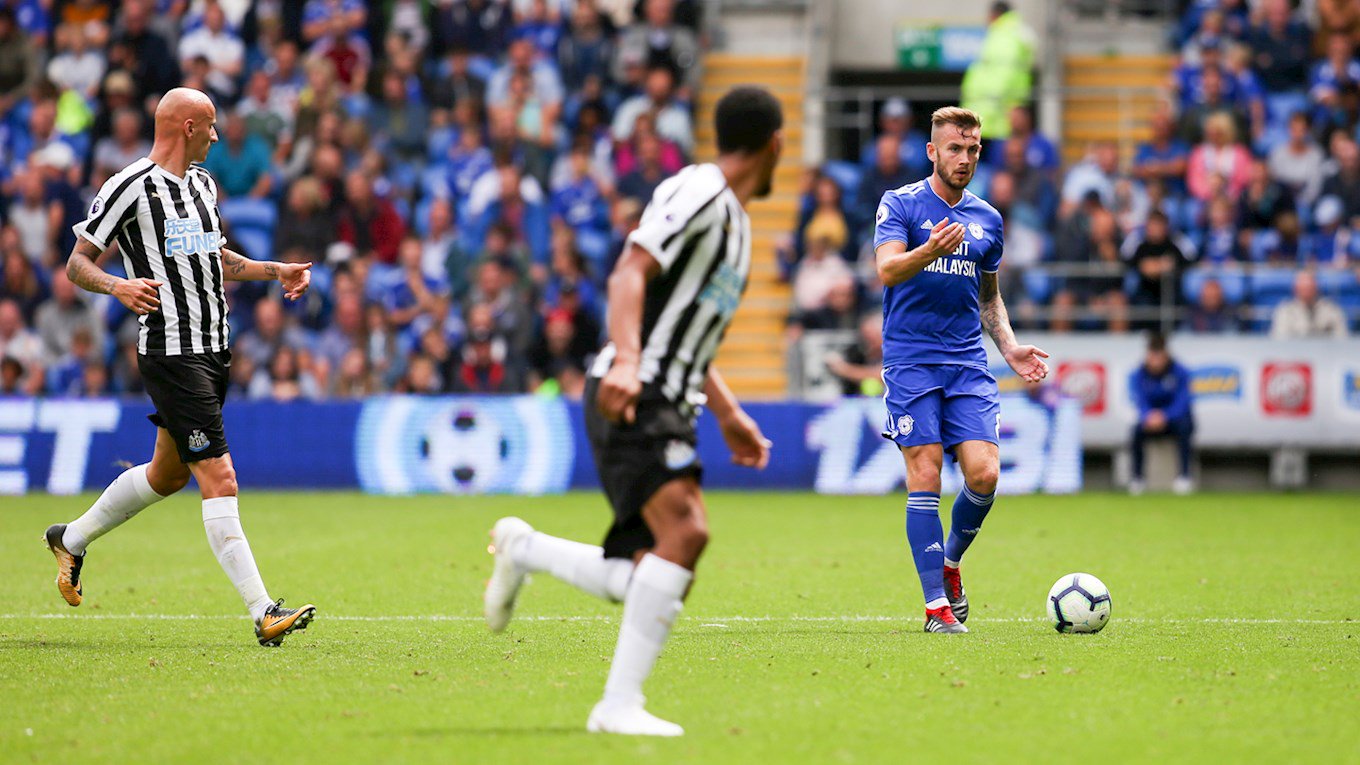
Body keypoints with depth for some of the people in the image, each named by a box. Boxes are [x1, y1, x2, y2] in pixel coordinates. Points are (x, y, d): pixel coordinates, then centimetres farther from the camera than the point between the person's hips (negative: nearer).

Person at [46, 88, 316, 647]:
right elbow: (77, 264, -7)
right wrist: (117, 286, -27)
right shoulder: (130, 188, -10)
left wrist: (275, 271, 17)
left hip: (213, 350, 9)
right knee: (220, 479, -14)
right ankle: (262, 612, -17)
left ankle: (72, 539, 41)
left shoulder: (202, 183, 16)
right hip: (170, 353, -9)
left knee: (168, 474, 20)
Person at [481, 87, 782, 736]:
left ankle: (523, 548, 24)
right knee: (684, 531, -25)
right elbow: (630, 274, -19)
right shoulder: (697, 192, -7)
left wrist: (727, 413, 28)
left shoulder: (735, 220, 24)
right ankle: (620, 704, -24)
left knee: (643, 581, 1)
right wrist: (627, 361, -33)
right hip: (631, 396, -10)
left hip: (665, 407, 10)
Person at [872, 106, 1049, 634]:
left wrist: (1010, 347, 10)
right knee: (925, 477, -7)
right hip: (911, 361, -4)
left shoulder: (987, 219, 15)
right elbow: (887, 270, -15)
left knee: (983, 474, -10)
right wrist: (930, 251, -34)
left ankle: (950, 561, 18)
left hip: (968, 364, 4)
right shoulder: (900, 204, 0)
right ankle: (937, 605, -3)